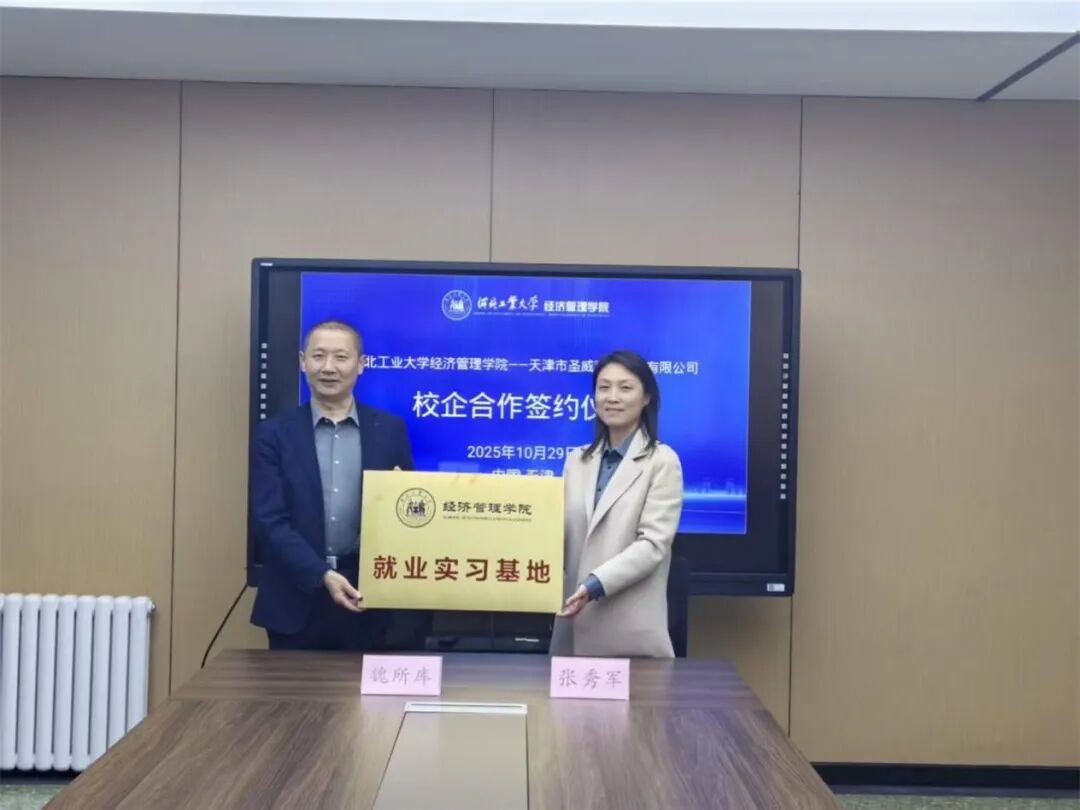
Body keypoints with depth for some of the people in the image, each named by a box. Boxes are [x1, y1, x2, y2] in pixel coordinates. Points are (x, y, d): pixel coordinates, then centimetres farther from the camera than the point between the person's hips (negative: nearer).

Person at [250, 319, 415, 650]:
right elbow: (270, 520, -6)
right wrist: (322, 576, -16)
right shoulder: (274, 434, 1)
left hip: (367, 599, 1)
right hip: (297, 601, -1)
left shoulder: (390, 430, 5)